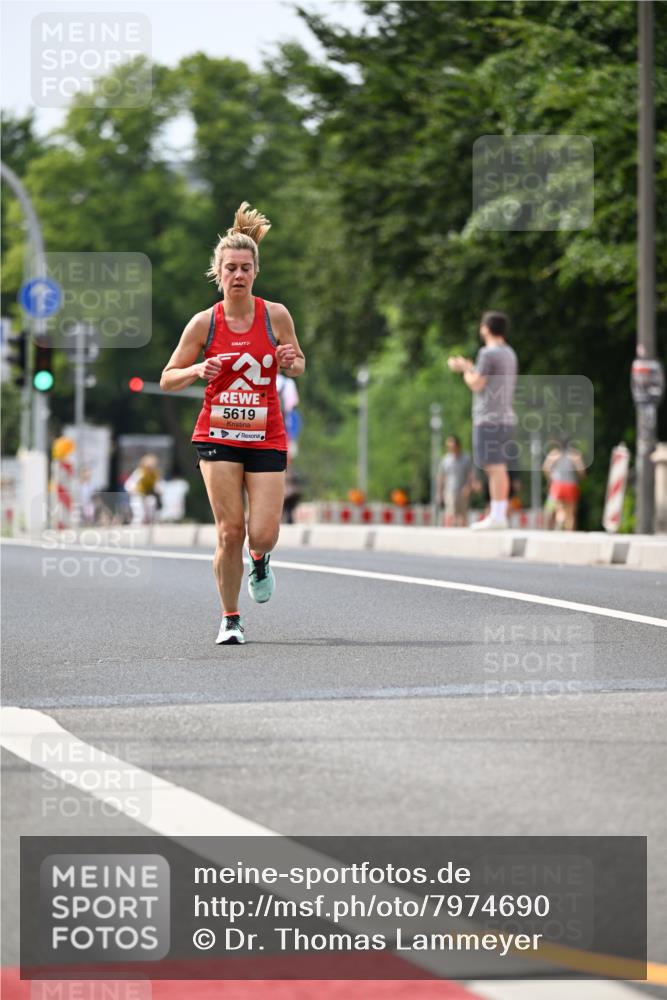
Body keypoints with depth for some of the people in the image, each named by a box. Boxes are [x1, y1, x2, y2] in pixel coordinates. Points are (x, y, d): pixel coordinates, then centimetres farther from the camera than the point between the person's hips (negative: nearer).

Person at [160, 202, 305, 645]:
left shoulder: (275, 315, -3)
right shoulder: (205, 322, -4)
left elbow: (298, 366, 12)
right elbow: (168, 379, 3)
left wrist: (292, 361, -12)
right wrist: (199, 370, -18)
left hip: (266, 437, 0)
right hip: (218, 435, 0)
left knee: (263, 535, -8)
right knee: (230, 531, -8)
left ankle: (259, 561, 31)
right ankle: (231, 618, 9)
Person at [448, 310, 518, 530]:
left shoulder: (488, 353, -10)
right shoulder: (509, 353, 17)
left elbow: (477, 385, -12)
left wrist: (464, 369, 5)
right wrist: (469, 367, 27)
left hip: (489, 419, -9)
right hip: (506, 417, 9)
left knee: (494, 466, -10)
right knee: (499, 468, 9)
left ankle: (496, 515, -12)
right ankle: (500, 515, 10)